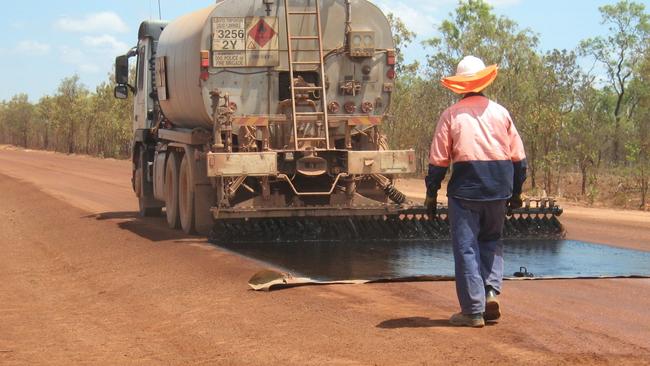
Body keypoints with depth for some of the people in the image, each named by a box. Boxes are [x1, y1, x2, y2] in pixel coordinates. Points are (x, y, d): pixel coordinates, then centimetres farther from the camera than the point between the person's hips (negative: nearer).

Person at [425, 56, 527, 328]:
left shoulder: (452, 115, -1)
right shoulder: (500, 112, 7)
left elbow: (438, 160, -3)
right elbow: (518, 157, 10)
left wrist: (431, 193, 5)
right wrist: (516, 191, 19)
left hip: (465, 188, -3)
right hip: (498, 189, 3)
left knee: (466, 247, 2)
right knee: (492, 241, 21)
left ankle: (473, 310, 1)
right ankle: (491, 291, 3)